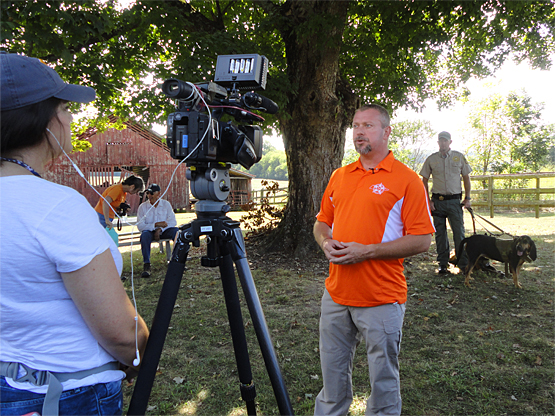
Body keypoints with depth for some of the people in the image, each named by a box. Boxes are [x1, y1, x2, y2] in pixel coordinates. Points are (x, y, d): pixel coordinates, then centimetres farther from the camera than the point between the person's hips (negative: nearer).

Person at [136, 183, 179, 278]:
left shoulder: (166, 204, 3)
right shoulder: (143, 207, -2)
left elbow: (173, 221, -5)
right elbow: (140, 226, -9)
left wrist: (160, 229, -20)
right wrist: (156, 225, -23)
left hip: (164, 231, 1)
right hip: (150, 231, -1)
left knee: (176, 231, -28)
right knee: (145, 235, -36)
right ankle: (146, 265, -36)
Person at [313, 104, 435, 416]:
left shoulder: (406, 179, -7)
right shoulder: (340, 176, 11)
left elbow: (422, 239, -11)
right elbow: (322, 222, 19)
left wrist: (366, 251, -18)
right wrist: (326, 242, -4)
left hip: (382, 299, -5)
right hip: (336, 293, 5)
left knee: (383, 377, 11)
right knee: (333, 372, 18)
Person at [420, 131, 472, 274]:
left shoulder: (459, 157, 6)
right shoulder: (431, 159, 4)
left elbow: (466, 177, 11)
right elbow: (424, 180, 7)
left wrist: (467, 198, 5)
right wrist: (428, 201, -1)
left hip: (455, 200, 0)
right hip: (437, 200, 1)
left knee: (459, 232, -1)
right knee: (440, 233, 6)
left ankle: (464, 264, 8)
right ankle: (443, 264, 15)